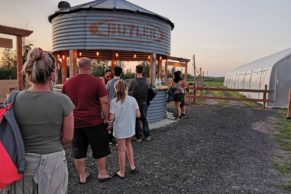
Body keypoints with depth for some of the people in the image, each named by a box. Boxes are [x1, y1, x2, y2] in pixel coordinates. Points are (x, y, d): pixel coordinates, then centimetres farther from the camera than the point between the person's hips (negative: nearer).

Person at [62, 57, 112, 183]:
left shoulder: (68, 83, 3)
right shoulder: (96, 81, -11)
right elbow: (104, 102, -14)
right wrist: (106, 117, -3)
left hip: (75, 122, 4)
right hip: (94, 121, -4)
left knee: (78, 150, 15)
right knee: (100, 148, 13)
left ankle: (82, 176, 27)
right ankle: (102, 173, 25)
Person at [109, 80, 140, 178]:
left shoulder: (114, 102, -15)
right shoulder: (132, 99, -8)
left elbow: (111, 118, -16)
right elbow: (138, 115, -5)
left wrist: (107, 118, 6)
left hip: (119, 129, -3)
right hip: (130, 128, 3)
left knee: (121, 150, 10)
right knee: (128, 144, 28)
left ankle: (122, 172, 24)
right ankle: (132, 166, 31)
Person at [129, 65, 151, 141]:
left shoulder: (133, 81, -15)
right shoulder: (146, 81, -6)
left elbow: (130, 90, 0)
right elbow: (148, 90, 3)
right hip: (144, 102, 3)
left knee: (137, 119, 9)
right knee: (144, 119, 16)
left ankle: (138, 136, 16)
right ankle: (147, 135, 18)